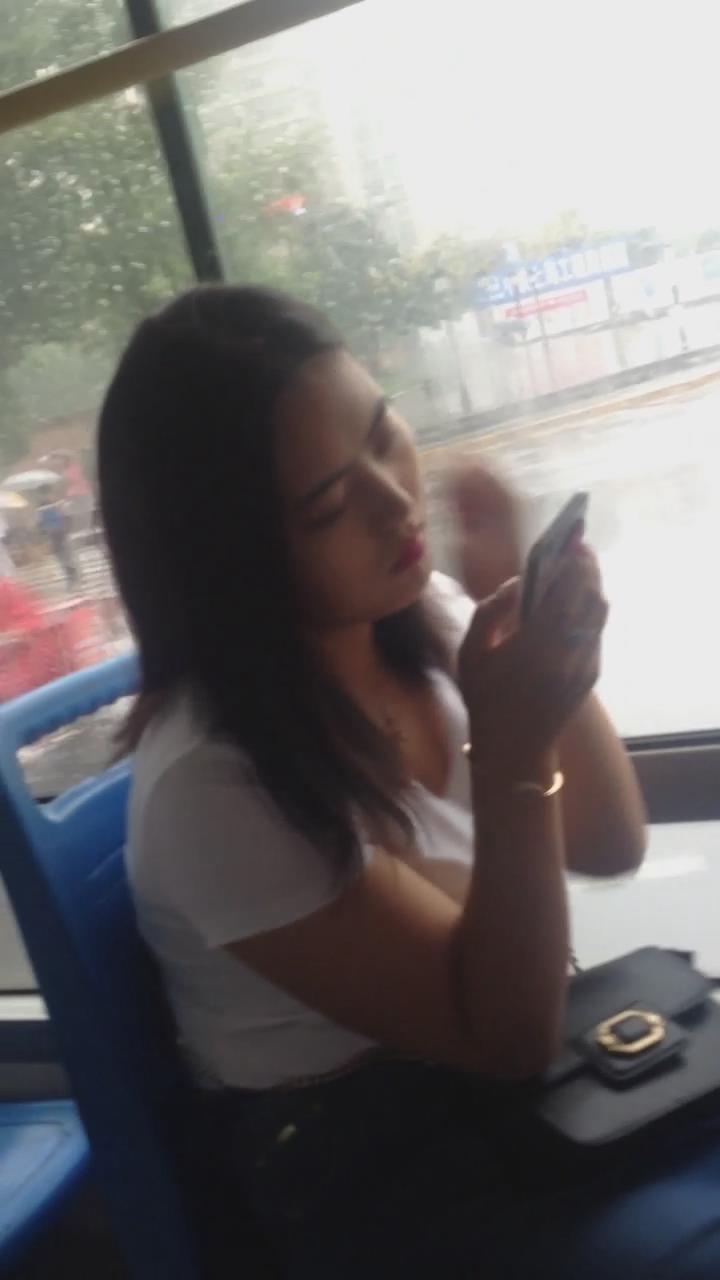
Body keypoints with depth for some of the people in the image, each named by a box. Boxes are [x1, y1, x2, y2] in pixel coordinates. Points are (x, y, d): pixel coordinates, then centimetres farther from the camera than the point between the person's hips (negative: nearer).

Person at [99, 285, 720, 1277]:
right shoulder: (216, 781, -27)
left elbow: (609, 848, -3)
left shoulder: (419, 613, -8)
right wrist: (512, 754, -35)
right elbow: (509, 1032, -20)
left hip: (509, 1062, 6)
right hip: (371, 1168, -6)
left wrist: (542, 648, -19)